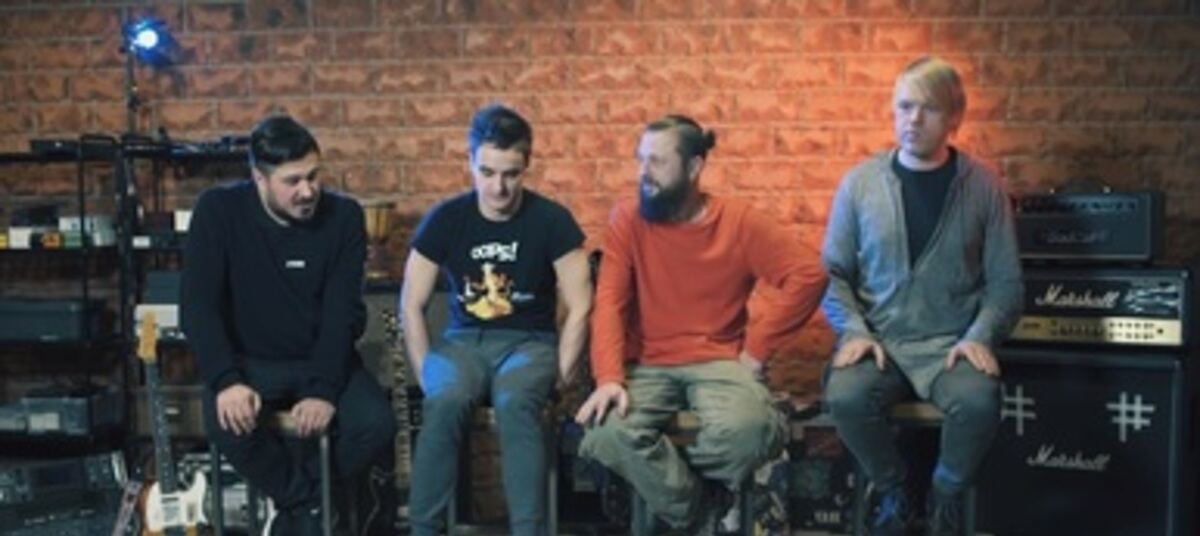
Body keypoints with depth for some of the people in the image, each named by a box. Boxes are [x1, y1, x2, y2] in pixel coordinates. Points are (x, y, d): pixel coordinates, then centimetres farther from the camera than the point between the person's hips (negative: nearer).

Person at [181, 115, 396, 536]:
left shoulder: (344, 216, -9)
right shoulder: (218, 210, -11)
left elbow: (343, 312, -13)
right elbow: (199, 305, -14)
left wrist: (324, 389, -26)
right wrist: (226, 380, -29)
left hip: (323, 360, 1)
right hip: (250, 362, -1)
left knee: (376, 424, -26)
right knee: (228, 424, -33)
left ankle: (299, 502, 2)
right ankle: (308, 500, -6)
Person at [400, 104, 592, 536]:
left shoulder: (552, 220, -7)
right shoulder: (445, 219, -3)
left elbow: (579, 307, -5)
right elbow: (411, 305, 2)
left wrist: (558, 376, -11)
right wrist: (427, 374, -6)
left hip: (530, 341, -1)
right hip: (465, 339, 2)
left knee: (515, 403, -35)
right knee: (443, 402, -32)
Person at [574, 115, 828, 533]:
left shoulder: (738, 221, 0)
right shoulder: (628, 220, 1)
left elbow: (808, 274, -4)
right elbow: (609, 303, -6)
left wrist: (757, 346, -9)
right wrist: (609, 377, -22)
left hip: (718, 361, -1)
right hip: (648, 364, 1)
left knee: (747, 428, -34)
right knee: (607, 432, -31)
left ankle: (674, 488, 0)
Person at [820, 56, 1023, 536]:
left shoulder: (983, 186, 2)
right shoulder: (860, 183, 4)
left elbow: (1005, 281, 3)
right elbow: (834, 273, 6)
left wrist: (980, 337, -12)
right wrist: (853, 331, -9)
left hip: (952, 342, 0)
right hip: (879, 339, 1)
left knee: (979, 400, -32)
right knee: (846, 397, -30)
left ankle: (947, 497, 1)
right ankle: (893, 493, 2)